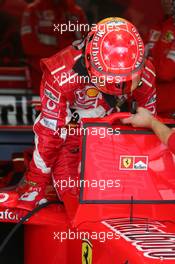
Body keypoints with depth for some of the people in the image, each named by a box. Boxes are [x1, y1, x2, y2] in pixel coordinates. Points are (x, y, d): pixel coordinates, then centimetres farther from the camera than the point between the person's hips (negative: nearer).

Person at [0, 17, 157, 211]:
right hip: (71, 127, -3)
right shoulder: (63, 74, -33)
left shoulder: (144, 74, -22)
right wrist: (35, 184, -22)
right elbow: (50, 131, -27)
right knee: (72, 191, -16)